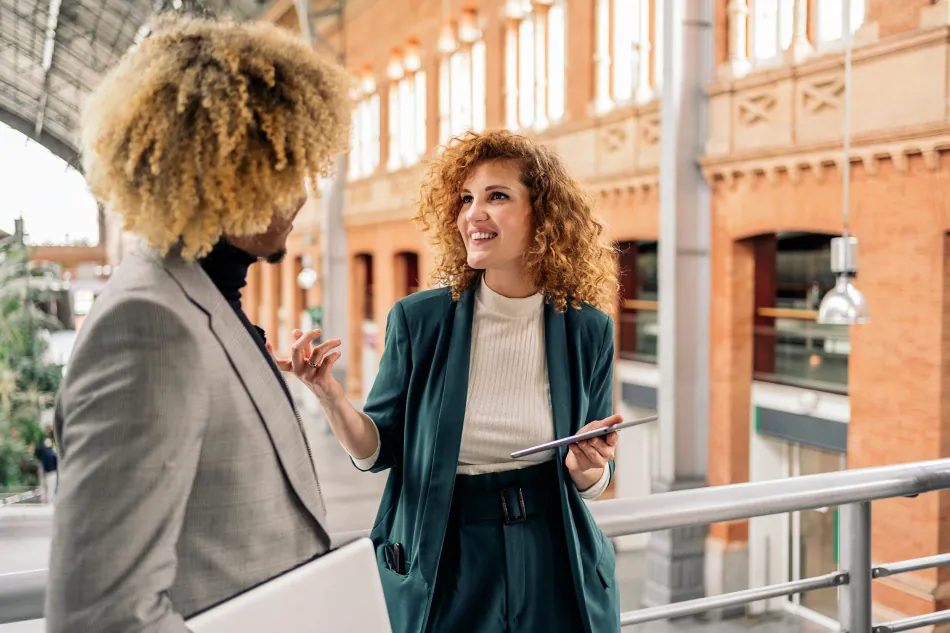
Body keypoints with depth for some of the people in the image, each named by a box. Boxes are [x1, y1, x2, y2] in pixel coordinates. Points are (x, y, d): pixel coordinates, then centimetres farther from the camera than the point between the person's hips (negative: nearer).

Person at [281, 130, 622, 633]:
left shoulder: (587, 331, -6)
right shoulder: (418, 319, -9)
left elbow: (595, 481, 3)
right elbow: (378, 451, -3)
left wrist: (586, 467, -19)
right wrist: (329, 396, -20)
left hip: (554, 568, 1)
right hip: (441, 570, 0)